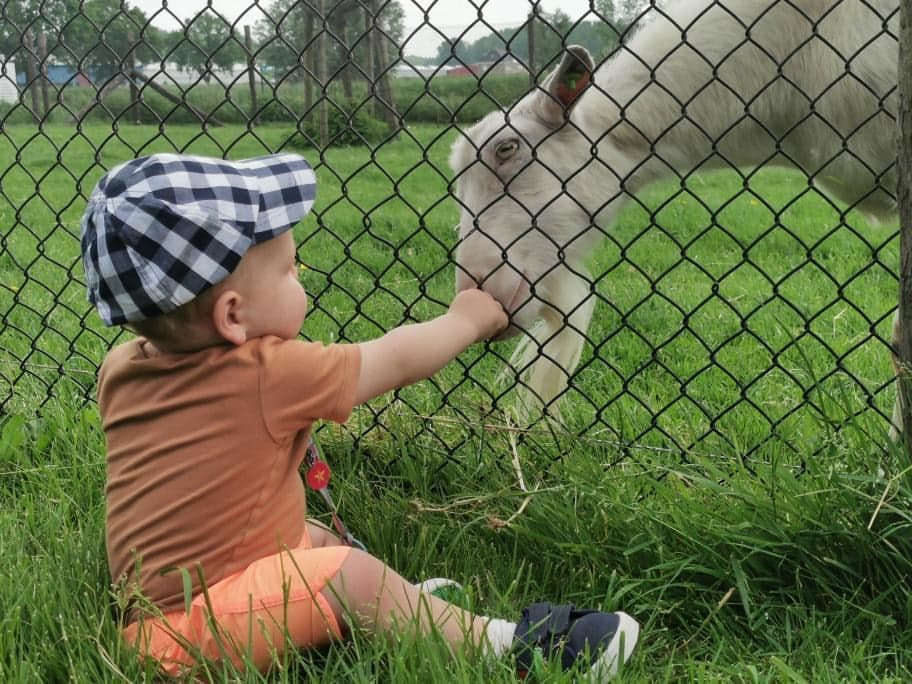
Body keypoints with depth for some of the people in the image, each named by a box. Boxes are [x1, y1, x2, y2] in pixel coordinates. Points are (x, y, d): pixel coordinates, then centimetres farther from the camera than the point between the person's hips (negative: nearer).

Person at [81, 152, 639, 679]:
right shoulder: (272, 374, -21)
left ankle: (408, 607, 5)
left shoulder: (122, 369, 0)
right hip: (197, 623, -9)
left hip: (158, 600, 9)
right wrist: (466, 318, 10)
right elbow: (398, 361, -7)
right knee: (351, 575, -22)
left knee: (320, 539, 20)